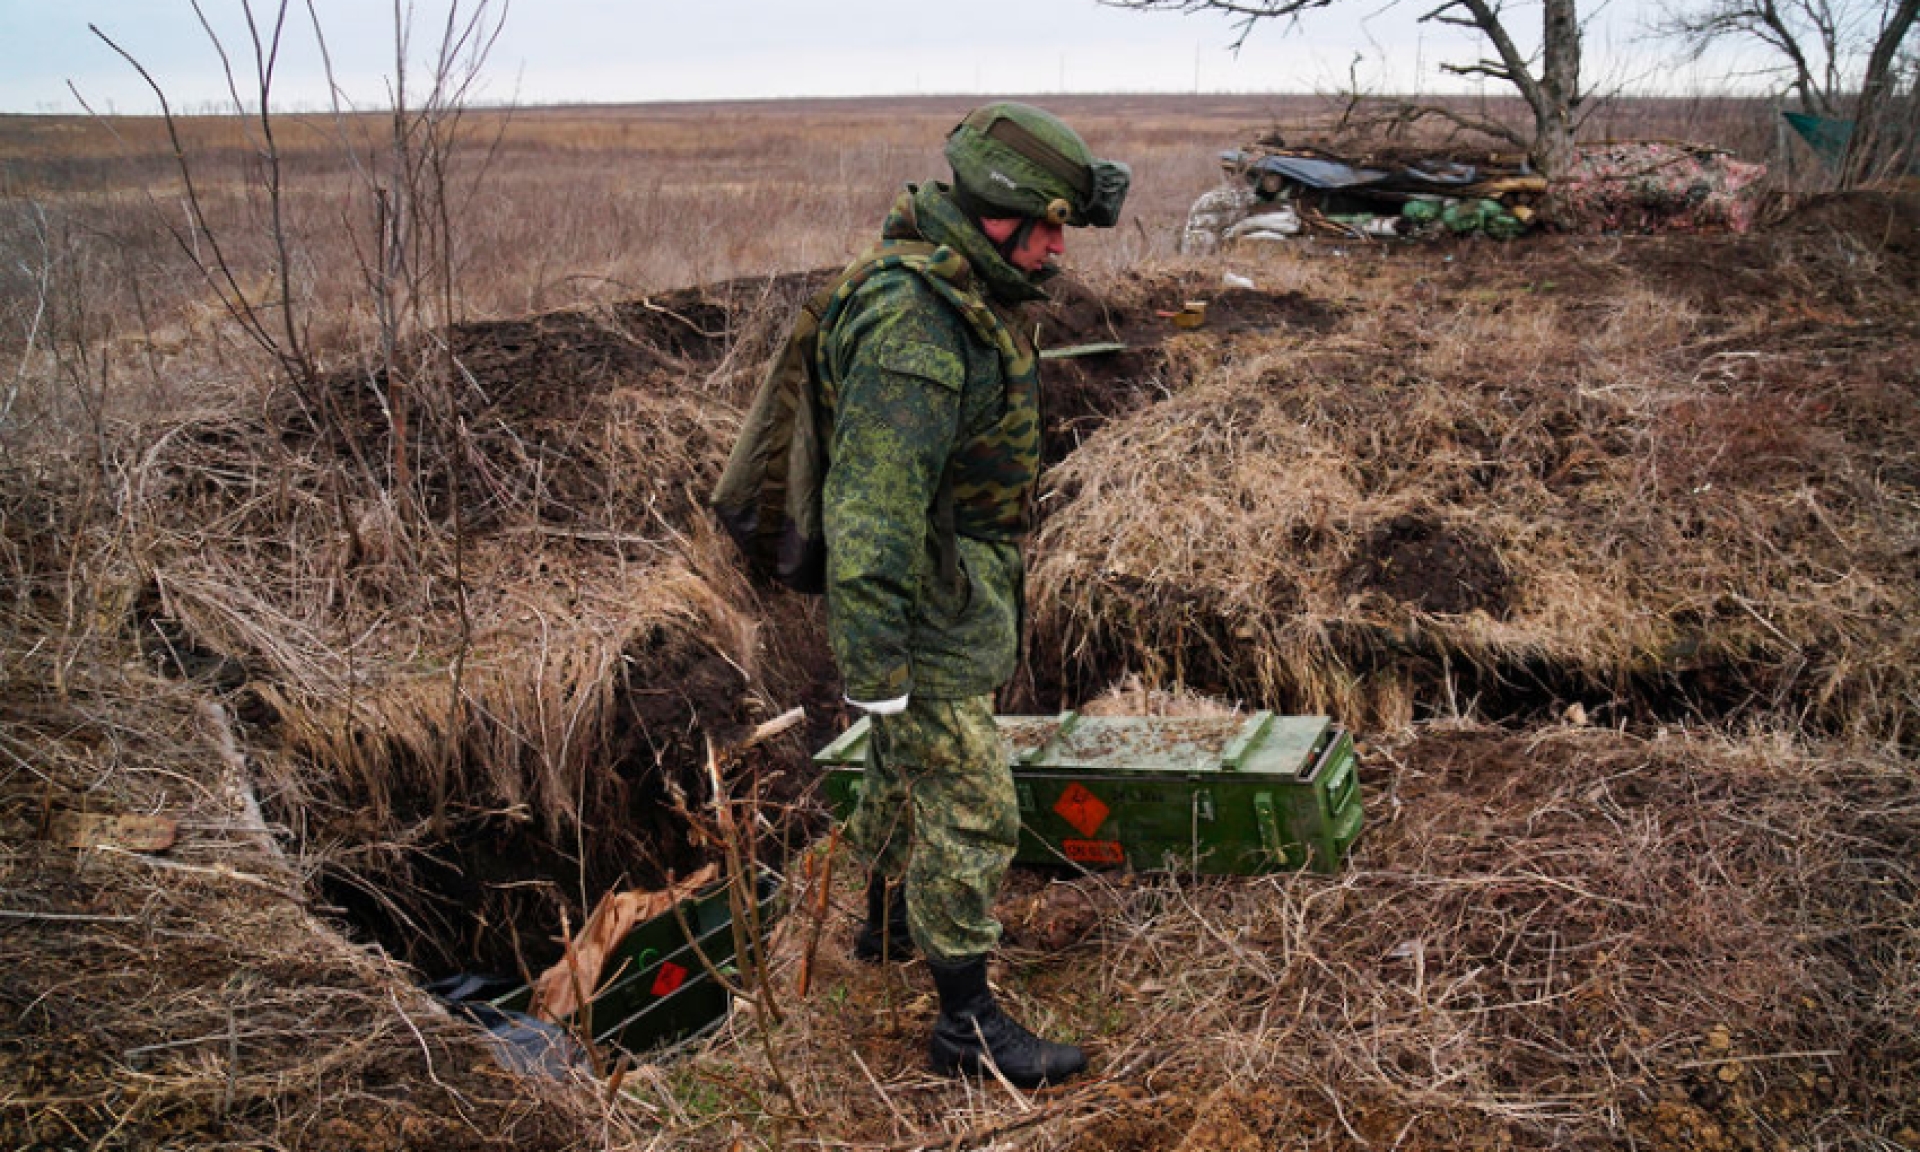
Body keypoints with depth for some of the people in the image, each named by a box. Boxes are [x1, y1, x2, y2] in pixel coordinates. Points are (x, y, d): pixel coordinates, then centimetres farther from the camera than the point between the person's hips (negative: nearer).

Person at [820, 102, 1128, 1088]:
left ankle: (889, 922, 48)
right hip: (924, 605, -10)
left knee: (910, 764, 26)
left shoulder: (965, 291, 5)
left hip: (958, 578, 10)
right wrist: (873, 668, -28)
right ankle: (967, 1023, 11)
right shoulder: (913, 331, -29)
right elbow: (871, 511, -31)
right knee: (970, 810, -2)